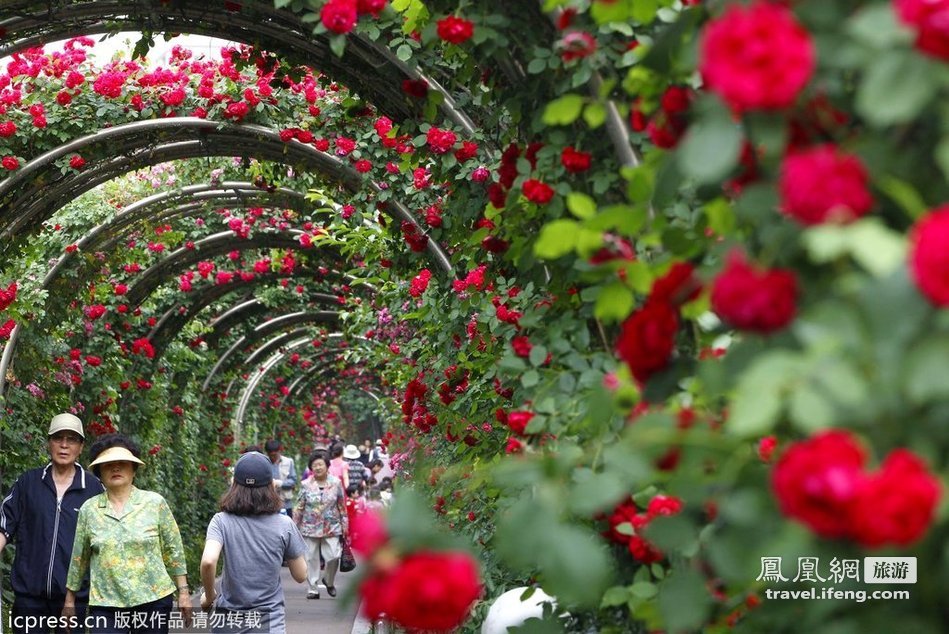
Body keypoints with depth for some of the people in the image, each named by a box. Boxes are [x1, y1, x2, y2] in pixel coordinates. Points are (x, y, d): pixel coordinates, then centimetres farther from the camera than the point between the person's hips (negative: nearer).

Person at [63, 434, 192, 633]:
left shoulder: (155, 503, 2)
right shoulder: (89, 509, 5)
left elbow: (174, 552, 5)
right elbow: (78, 558, 12)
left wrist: (183, 592, 2)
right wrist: (70, 599, 15)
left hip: (153, 599, 0)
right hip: (106, 604, 0)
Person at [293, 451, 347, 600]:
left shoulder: (336, 483, 2)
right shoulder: (306, 485, 1)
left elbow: (342, 506, 6)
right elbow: (299, 507, 4)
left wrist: (345, 525, 5)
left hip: (331, 528, 0)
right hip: (310, 528, 0)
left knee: (333, 556, -10)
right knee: (311, 559, 2)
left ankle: (329, 581, 17)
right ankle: (312, 589, 12)